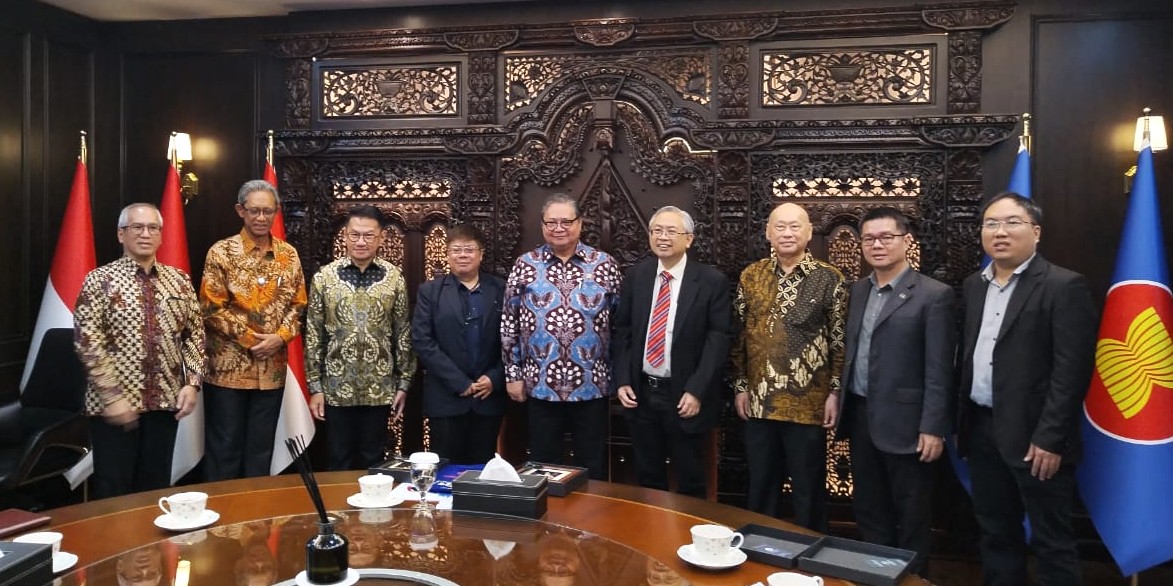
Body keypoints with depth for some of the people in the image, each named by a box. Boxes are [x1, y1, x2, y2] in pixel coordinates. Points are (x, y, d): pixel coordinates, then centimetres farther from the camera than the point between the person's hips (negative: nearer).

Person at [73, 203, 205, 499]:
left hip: (166, 401, 4)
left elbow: (195, 334, 9)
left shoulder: (179, 280, 7)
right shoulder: (100, 280, -5)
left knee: (156, 487, 13)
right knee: (113, 490, 4)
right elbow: (87, 341, -11)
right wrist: (112, 395, -16)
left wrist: (192, 383, -2)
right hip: (115, 404, -3)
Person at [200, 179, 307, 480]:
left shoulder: (288, 254, 6)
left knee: (261, 447, 13)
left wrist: (280, 337, -9)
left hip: (272, 368, 3)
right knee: (224, 446, 6)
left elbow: (297, 304, 7)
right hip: (228, 366, -3)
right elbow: (212, 308, -9)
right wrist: (249, 339, -13)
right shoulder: (222, 252, -6)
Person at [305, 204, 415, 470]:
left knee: (373, 463, 12)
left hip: (379, 388, 0)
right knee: (340, 463, 12)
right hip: (337, 388, 0)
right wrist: (314, 387, -2)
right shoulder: (324, 277, -4)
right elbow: (313, 336, 0)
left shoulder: (394, 277, -2)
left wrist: (403, 383, 1)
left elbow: (403, 334, 3)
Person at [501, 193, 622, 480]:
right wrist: (512, 374, 2)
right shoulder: (525, 266, 2)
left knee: (593, 468, 10)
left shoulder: (605, 265, 1)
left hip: (592, 385, 0)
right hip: (540, 384, 0)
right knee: (543, 468, 12)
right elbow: (509, 324, 4)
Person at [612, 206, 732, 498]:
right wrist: (622, 380, -1)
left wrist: (696, 391, -16)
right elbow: (622, 331, 8)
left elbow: (719, 338, -11)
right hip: (641, 392, 3)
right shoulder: (635, 276, 3)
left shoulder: (712, 281, -8)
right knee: (648, 476, 17)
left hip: (685, 395, -3)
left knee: (690, 480, 13)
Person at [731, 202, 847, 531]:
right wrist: (740, 387, 5)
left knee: (808, 489, 9)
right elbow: (739, 336, 8)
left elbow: (840, 341, -3)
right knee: (760, 485, 16)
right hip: (759, 401, 3)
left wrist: (835, 392, -7)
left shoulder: (829, 279, -5)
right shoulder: (751, 276, 4)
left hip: (808, 404, -3)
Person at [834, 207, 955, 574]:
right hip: (860, 418, 6)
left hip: (904, 422, -6)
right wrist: (842, 406, 8)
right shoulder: (858, 291, 10)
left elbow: (938, 370, -13)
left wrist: (933, 428, -15)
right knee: (868, 510, 17)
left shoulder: (933, 295, -10)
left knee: (911, 517, 9)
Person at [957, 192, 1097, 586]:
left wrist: (1049, 437, -18)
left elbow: (1072, 370, -15)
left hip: (1034, 436, -6)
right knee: (995, 535, 16)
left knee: (1051, 543, 6)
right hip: (981, 431, 6)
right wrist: (959, 422, 10)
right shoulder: (973, 286, 11)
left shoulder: (1064, 286, -9)